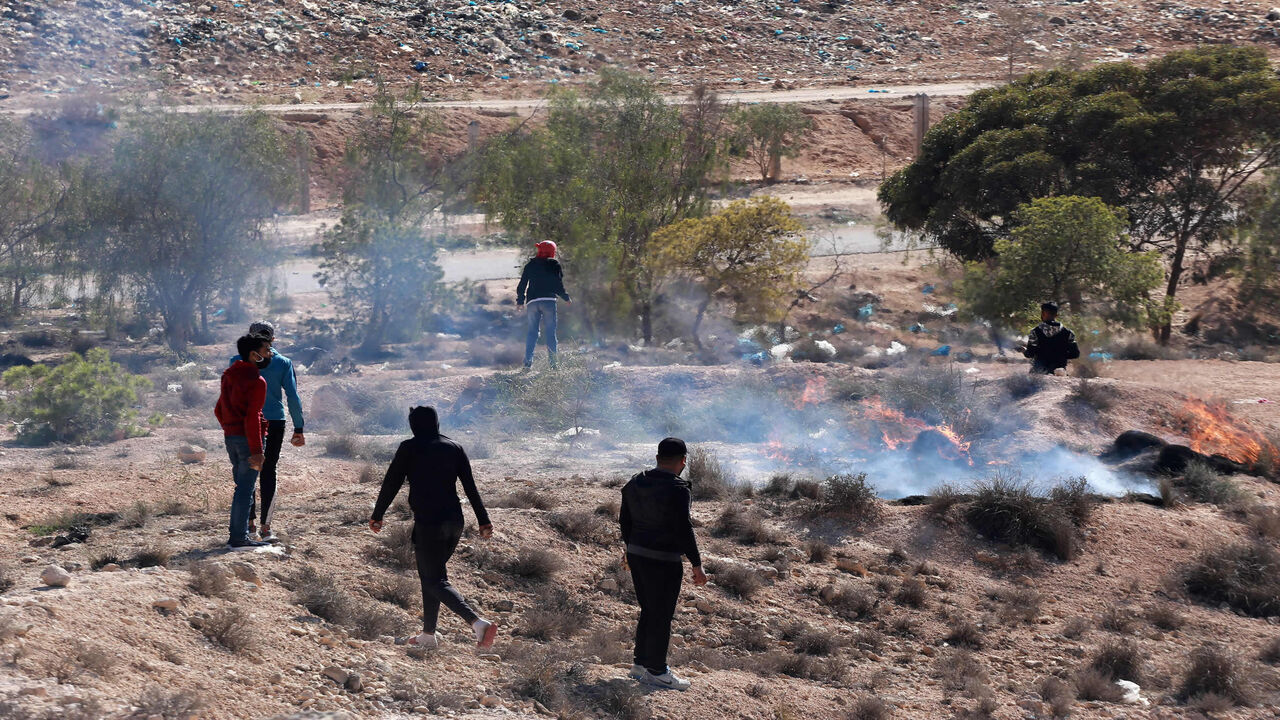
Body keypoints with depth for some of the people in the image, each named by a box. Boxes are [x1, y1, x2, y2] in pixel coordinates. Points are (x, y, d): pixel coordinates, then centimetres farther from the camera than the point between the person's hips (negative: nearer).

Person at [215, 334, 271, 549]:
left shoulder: (230, 375, 13)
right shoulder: (257, 381, -13)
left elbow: (219, 410, 19)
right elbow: (252, 417, -19)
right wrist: (256, 450, -19)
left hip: (231, 436, 8)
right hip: (248, 437, -8)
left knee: (242, 487, 16)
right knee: (245, 489, -5)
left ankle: (237, 535, 18)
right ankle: (239, 537, -4)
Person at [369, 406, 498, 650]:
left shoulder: (409, 448, -4)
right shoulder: (454, 448, 9)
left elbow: (391, 483, -2)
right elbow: (471, 487, 7)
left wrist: (377, 516, 8)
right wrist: (483, 520, 10)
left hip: (428, 524, -6)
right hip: (454, 522, 6)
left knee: (434, 580, -3)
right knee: (432, 575, 20)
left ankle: (478, 622, -22)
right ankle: (428, 635, 23)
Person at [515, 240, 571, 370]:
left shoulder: (530, 265, 10)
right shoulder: (554, 264, 1)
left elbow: (522, 284, 10)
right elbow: (558, 284, -3)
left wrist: (520, 300, 19)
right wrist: (566, 298, 10)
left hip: (532, 301, 3)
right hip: (549, 301, -3)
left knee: (532, 331, 7)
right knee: (550, 332, 1)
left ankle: (528, 361, -3)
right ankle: (552, 362, -3)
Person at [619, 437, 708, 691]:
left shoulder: (634, 484, 8)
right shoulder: (677, 490, -16)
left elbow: (625, 521, 15)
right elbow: (683, 530, -18)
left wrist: (630, 549, 29)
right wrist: (697, 565, -13)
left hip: (637, 555, 8)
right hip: (663, 560, -8)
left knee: (648, 611, 19)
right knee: (662, 616, 1)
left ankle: (641, 664, 25)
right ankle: (657, 671, 7)